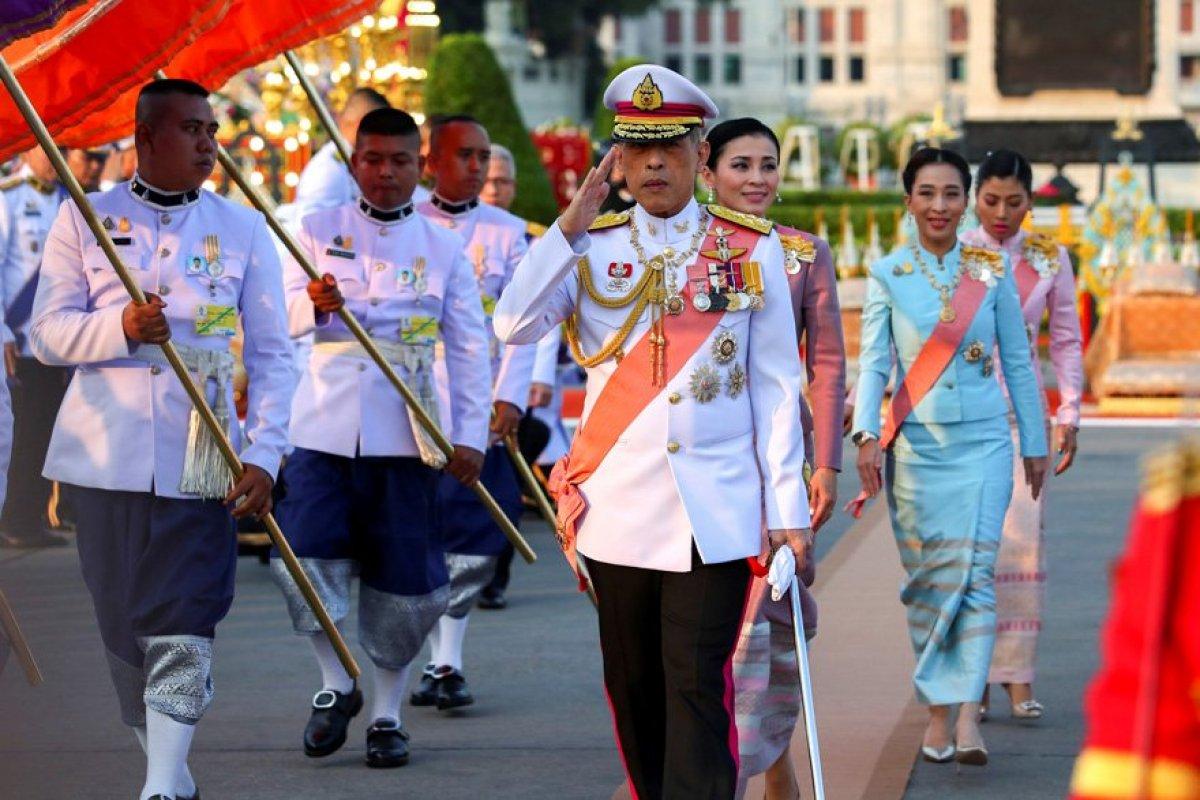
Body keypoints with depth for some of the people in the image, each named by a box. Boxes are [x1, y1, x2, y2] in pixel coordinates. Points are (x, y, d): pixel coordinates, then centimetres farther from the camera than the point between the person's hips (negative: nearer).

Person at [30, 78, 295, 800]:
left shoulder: (243, 229, 6)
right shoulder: (84, 219, 5)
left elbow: (273, 354, 4)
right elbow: (47, 334, 1)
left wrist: (264, 455, -8)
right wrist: (120, 327, -19)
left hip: (200, 459, -1)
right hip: (106, 452, 1)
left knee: (183, 628, -10)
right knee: (123, 621, 6)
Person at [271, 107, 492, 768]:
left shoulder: (442, 249, 7)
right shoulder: (318, 232, 6)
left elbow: (470, 349, 6)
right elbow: (283, 316, -4)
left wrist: (471, 435, -2)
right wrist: (316, 305, -27)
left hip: (405, 435, 0)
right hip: (324, 427, 0)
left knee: (403, 578, 3)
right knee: (303, 557, -12)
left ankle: (387, 713, 20)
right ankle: (335, 685, 11)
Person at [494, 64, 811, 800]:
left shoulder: (753, 249, 3)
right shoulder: (591, 247, 7)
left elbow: (777, 387, 2)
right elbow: (513, 326, -8)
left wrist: (786, 504, -2)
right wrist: (570, 227, -11)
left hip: (716, 510, -2)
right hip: (617, 509, 3)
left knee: (697, 685, -9)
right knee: (634, 686, 11)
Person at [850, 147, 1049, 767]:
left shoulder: (992, 271, 5)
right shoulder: (888, 274, 2)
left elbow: (1017, 360, 10)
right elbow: (873, 362, -2)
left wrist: (1035, 442, 11)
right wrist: (866, 435, -15)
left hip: (982, 441, 0)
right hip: (915, 443, 0)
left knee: (974, 572, -12)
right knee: (927, 577, 3)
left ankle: (966, 712, -18)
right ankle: (939, 709, 12)